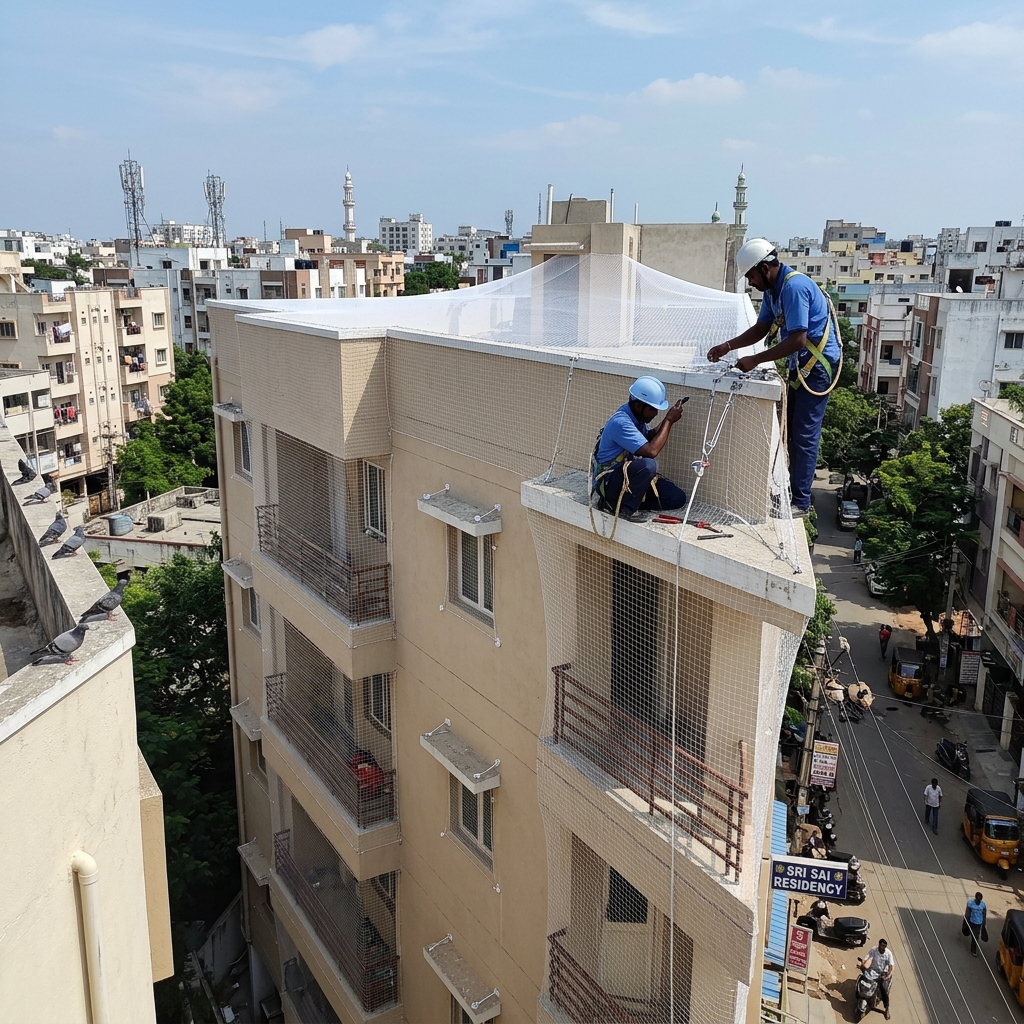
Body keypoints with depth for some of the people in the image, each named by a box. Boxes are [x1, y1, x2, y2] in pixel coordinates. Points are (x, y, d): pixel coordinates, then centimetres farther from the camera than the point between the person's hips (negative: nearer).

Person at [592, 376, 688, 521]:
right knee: (648, 465, -37)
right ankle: (625, 508, -15)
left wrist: (668, 420, 1)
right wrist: (668, 421, -22)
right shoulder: (620, 422, -25)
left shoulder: (636, 415, 3)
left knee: (677, 498, -2)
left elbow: (649, 437, 19)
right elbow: (651, 451, -32)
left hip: (627, 476, 10)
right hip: (608, 482, -10)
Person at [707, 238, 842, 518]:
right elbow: (761, 329, 15)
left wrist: (755, 360, -24)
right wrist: (727, 346, 3)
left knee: (804, 435, -7)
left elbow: (797, 340, -28)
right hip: (801, 364, 10)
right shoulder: (772, 288, 6)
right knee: (794, 430, 15)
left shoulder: (794, 287, -24)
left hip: (817, 364, -10)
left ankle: (800, 502, 0)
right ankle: (792, 489, 25)